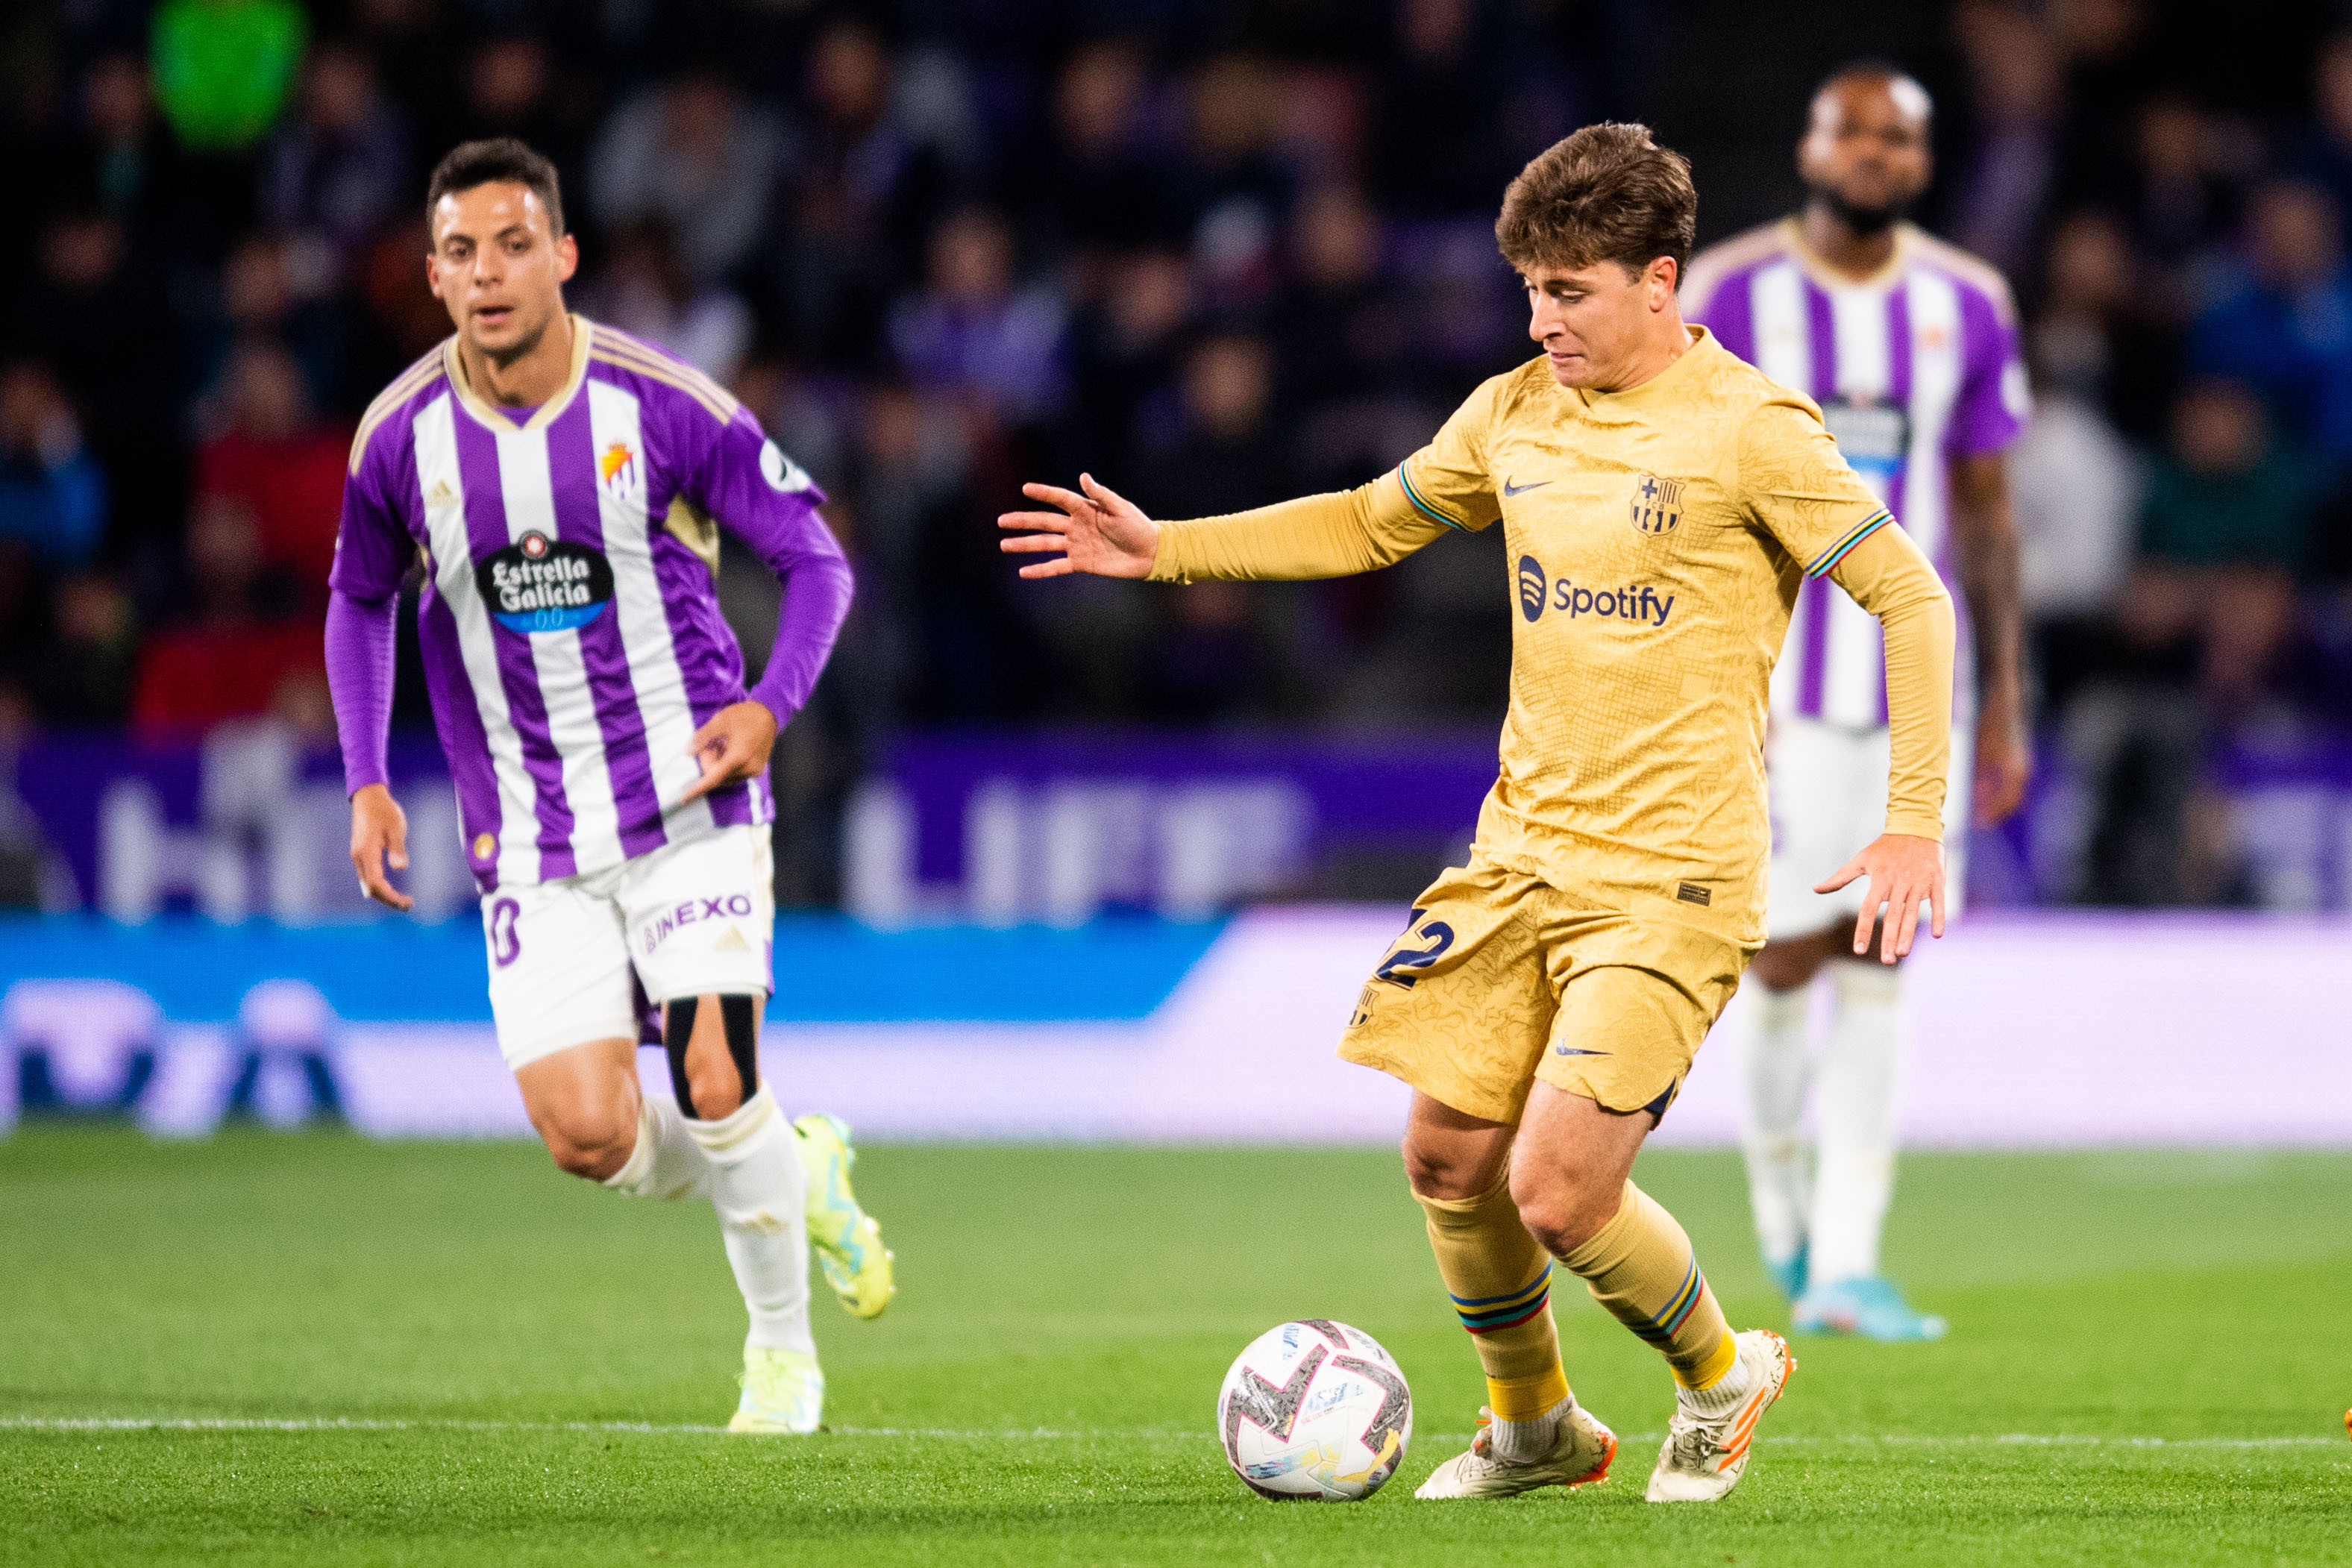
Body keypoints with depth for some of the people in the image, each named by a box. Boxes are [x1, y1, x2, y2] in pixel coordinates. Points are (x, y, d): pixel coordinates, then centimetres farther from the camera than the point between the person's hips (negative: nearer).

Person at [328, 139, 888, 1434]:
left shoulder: (665, 409, -11)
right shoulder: (401, 440, -3)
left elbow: (816, 561, -1)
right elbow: (360, 600, 16)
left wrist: (770, 705, -18)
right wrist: (366, 785, 7)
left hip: (689, 805, -2)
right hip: (530, 838, 2)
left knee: (713, 1088, -15)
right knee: (588, 1139, -9)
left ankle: (784, 1350, 10)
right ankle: (796, 1173, 22)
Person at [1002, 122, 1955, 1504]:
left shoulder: (1751, 429, -11)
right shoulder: (1514, 416, 8)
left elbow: (1911, 597, -9)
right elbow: (1370, 525, 23)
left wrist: (1914, 823, -16)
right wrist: (1166, 548, 15)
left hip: (1671, 882, -7)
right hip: (1522, 853, 7)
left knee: (1556, 1191, -14)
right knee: (1449, 1157, 6)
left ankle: (1721, 1376, 15)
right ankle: (1534, 1428, 31)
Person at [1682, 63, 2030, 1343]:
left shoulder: (1965, 308, 6)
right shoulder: (1732, 295, -3)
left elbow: (1985, 507, 12)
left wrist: (2005, 699, 9)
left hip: (1916, 678, 2)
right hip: (1776, 669, -2)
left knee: (1876, 968, -3)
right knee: (1788, 958, -4)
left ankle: (1845, 1268, -1)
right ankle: (1780, 1185, 24)